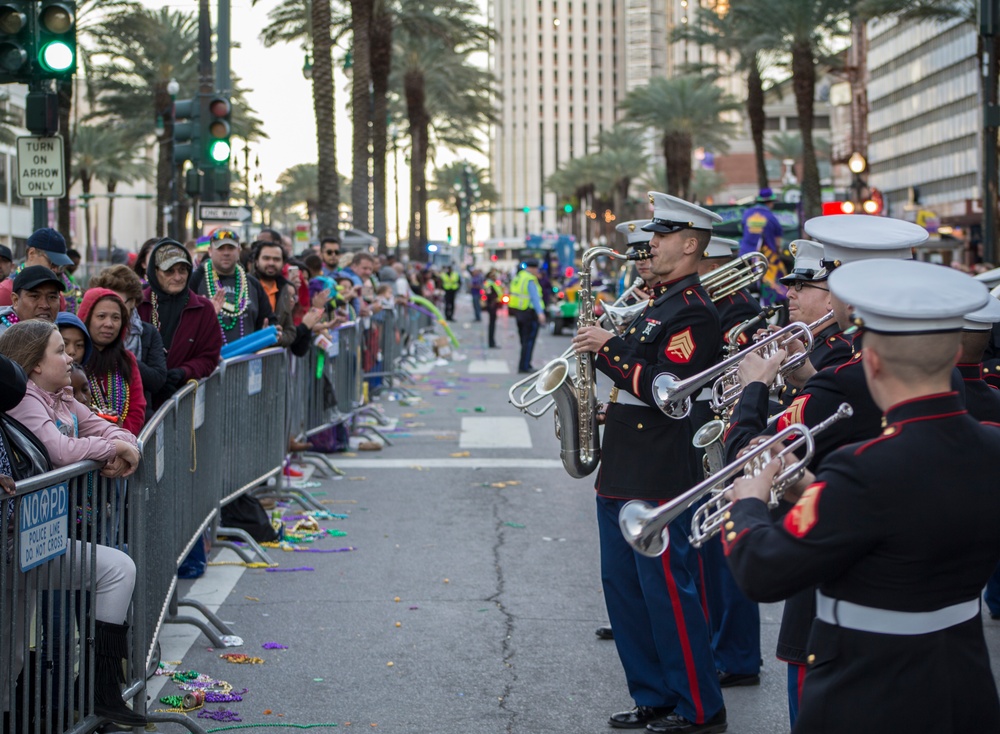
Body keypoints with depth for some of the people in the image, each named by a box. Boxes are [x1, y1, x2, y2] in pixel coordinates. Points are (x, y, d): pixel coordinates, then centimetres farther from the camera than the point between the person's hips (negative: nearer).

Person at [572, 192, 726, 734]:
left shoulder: (693, 312, -13)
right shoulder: (655, 302, 16)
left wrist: (609, 348, -18)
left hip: (660, 477, -10)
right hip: (622, 473, 10)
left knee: (668, 591, -3)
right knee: (622, 588, 14)